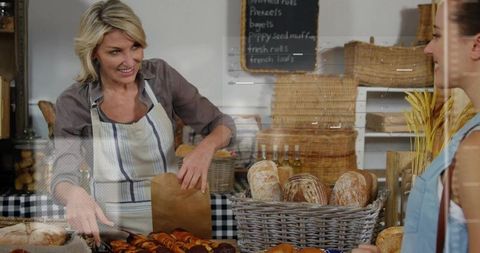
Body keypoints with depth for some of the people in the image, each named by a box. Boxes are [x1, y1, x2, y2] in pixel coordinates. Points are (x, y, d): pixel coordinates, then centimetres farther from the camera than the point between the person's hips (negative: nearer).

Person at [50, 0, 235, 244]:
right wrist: (73, 194, -36)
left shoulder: (161, 76, -4)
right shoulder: (74, 102, -8)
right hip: (109, 229, 1)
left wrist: (206, 147, -20)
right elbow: (63, 176, -13)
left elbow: (222, 124, 3)